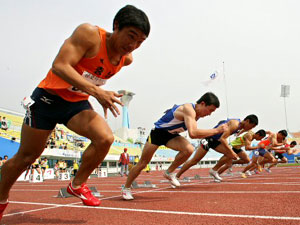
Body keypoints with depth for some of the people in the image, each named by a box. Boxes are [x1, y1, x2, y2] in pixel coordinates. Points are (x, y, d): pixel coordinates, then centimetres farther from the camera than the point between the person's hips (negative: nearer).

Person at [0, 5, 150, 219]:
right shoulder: (89, 33, -25)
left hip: (78, 104, 5)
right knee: (27, 156, 8)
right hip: (49, 97, -4)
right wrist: (97, 91, -39)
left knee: (105, 138, -22)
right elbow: (59, 66, -33)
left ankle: (77, 184, 3)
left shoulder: (127, 59, -5)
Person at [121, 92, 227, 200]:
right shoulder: (189, 109, -31)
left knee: (189, 149, -21)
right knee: (142, 163, 1)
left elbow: (193, 133, 13)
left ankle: (169, 172, 0)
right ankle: (126, 188, 22)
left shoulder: (196, 114, -4)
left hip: (171, 135, 7)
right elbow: (193, 133, -44)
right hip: (157, 132, -7)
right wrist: (216, 130, -38)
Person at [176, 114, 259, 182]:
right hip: (208, 138, -9)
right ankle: (176, 176, 4)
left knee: (230, 154, -6)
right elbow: (222, 138, -32)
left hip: (216, 140, 9)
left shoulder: (240, 126, 4)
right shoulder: (234, 124, -26)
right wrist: (231, 152, -29)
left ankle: (214, 170, 6)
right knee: (194, 160, -7)